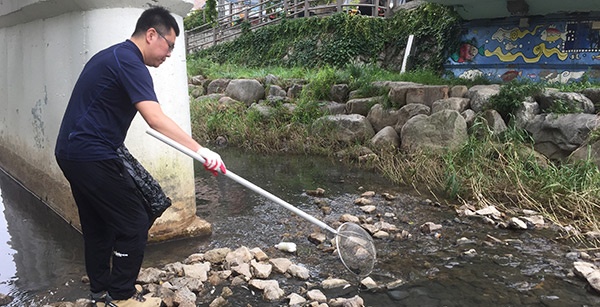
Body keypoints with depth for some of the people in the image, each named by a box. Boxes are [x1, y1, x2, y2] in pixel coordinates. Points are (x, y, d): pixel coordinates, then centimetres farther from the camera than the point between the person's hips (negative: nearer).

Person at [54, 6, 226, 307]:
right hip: (92, 155, -10)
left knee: (97, 224, 18)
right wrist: (200, 150, -31)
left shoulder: (109, 56, 16)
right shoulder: (129, 62, -16)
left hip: (69, 152, 11)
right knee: (134, 222, -2)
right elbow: (156, 118, -28)